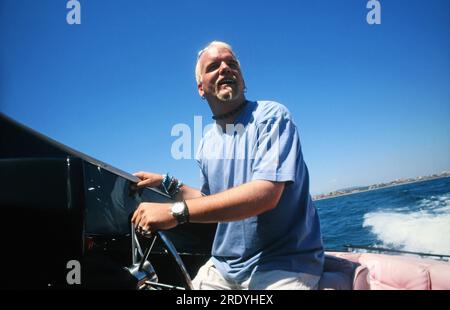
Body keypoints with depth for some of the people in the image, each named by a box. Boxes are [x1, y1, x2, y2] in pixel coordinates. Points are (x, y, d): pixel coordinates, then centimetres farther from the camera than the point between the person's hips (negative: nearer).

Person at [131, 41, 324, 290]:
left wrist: (176, 212, -28)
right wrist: (167, 184, 9)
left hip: (283, 264, -6)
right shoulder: (207, 144, 8)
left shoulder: (271, 116, -12)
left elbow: (265, 194, -26)